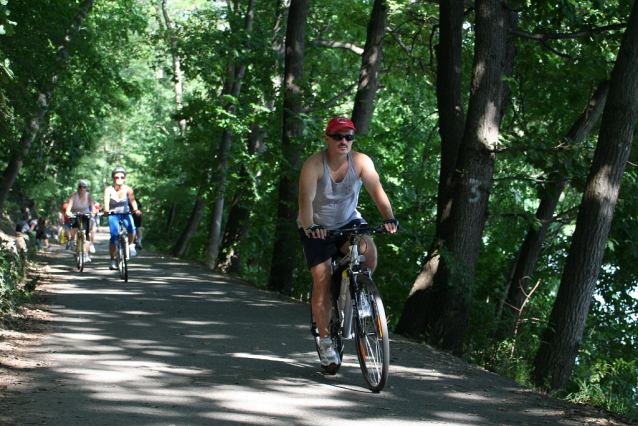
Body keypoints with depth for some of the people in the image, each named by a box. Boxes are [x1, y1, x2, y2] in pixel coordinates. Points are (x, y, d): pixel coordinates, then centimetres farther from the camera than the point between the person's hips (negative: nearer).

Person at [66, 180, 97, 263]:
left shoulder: (89, 196, -14)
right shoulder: (73, 195, -18)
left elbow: (92, 204, -28)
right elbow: (70, 204, -33)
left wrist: (93, 212, -49)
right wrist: (68, 211, -53)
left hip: (85, 215, 1)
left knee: (86, 234, -10)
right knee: (75, 225, -35)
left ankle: (87, 255, -7)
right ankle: (72, 239, -6)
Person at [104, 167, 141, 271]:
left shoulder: (128, 189, -12)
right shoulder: (109, 190, -14)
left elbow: (132, 200, -26)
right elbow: (106, 200, -30)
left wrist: (136, 209, -45)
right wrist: (106, 210, -50)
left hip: (126, 213, 0)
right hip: (113, 214, 0)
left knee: (131, 228, -30)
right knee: (114, 235, -15)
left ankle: (131, 245, -3)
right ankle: (112, 261, -6)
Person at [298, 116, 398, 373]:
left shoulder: (361, 162, -15)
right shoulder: (314, 164, -21)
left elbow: (377, 191, -25)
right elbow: (306, 199, -33)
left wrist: (388, 218, -43)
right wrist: (309, 227, -51)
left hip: (349, 222, 2)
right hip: (317, 228, -2)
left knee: (369, 251, -28)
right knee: (322, 280, -11)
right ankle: (325, 340, 1)